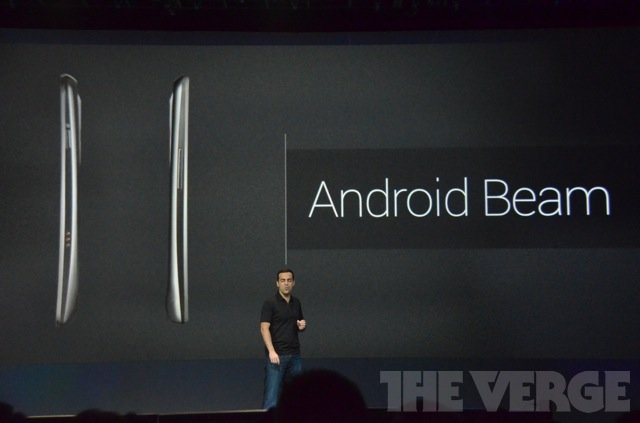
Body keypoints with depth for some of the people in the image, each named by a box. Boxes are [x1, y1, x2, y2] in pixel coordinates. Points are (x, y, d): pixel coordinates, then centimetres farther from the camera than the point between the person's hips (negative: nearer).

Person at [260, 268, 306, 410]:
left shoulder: (296, 303, 12)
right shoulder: (270, 303, -7)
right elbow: (264, 328, -15)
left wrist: (302, 326, -2)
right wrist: (271, 351, -26)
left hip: (294, 355, 6)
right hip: (277, 355, -6)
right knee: (272, 396, -9)